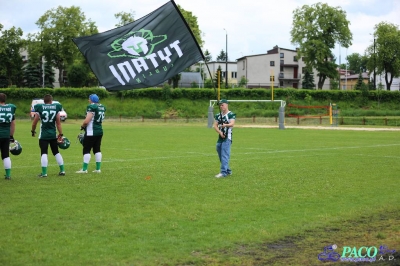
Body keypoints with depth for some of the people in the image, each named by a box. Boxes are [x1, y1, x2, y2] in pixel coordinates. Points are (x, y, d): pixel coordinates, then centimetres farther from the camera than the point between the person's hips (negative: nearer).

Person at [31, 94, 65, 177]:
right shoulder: (56, 107, 0)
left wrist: (33, 131, 16)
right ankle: (62, 170, 17)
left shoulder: (39, 108, -6)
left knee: (44, 153, -2)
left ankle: (44, 172, -7)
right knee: (56, 152, 15)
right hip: (53, 134, 3)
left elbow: (35, 121, -1)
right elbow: (58, 122, 1)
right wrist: (60, 134, 6)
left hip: (43, 135, -3)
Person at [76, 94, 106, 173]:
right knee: (97, 150, 13)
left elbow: (87, 120, -22)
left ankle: (84, 169, -2)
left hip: (91, 132, -8)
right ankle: (98, 168, 14)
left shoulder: (91, 107, -16)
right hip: (100, 131, 8)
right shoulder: (102, 107, 10)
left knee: (86, 150, -2)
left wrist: (82, 126, -2)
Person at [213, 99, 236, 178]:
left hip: (227, 137, -7)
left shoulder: (231, 114, -5)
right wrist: (220, 132, -11)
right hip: (220, 137, 7)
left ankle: (223, 172, -18)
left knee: (225, 155, -14)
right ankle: (228, 170, 26)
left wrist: (225, 125, -41)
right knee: (221, 156, 12)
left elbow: (232, 124, -20)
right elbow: (215, 126, 8)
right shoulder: (218, 115, 14)